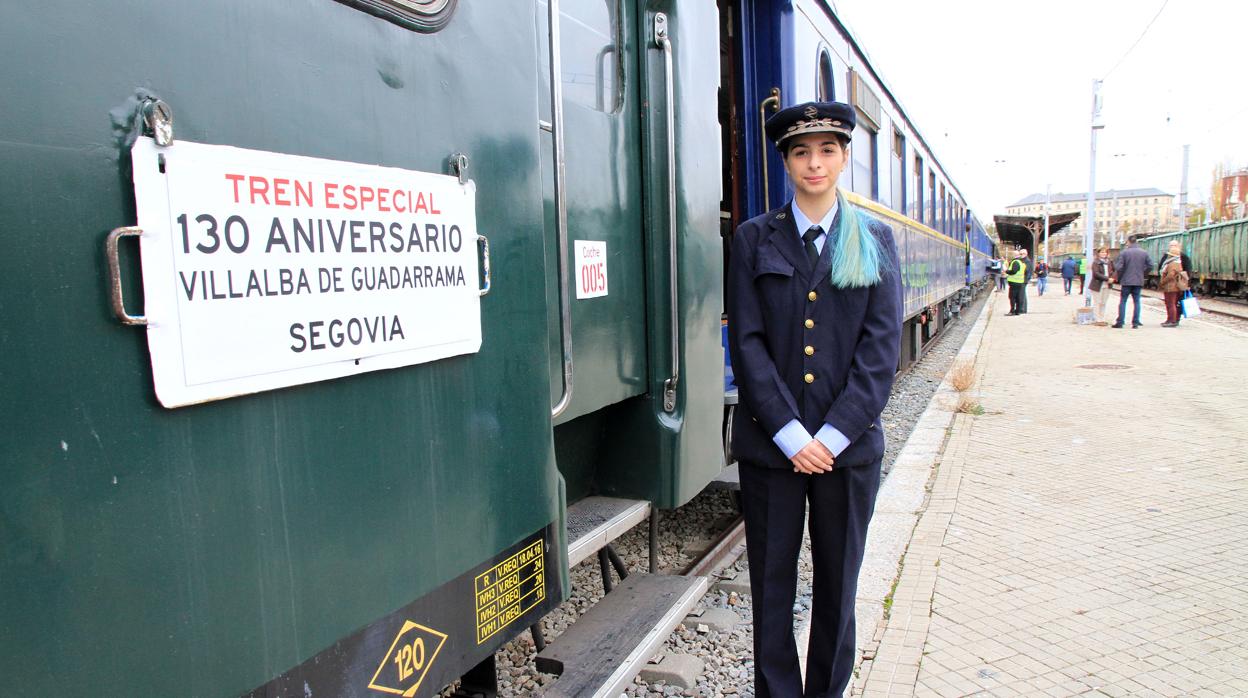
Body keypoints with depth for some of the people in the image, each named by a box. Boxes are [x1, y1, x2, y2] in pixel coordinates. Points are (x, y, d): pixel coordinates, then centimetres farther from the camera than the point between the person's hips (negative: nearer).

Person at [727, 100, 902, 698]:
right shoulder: (755, 239, 4)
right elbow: (746, 341, -3)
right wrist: (790, 434, -11)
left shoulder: (876, 240, 6)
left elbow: (882, 345, -1)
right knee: (772, 582, 9)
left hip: (849, 444, 1)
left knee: (838, 583, 12)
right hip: (770, 442, 0)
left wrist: (834, 434, -11)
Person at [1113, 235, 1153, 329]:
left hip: (1126, 281, -3)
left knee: (1122, 301, 4)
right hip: (1139, 281, 3)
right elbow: (1150, 264, 1)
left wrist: (1118, 277, 2)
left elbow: (1118, 267, -13)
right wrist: (1142, 271, 14)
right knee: (1136, 301, 9)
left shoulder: (1124, 252, -9)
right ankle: (1135, 322, 7)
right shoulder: (1144, 253, 2)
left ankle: (1120, 322, 2)